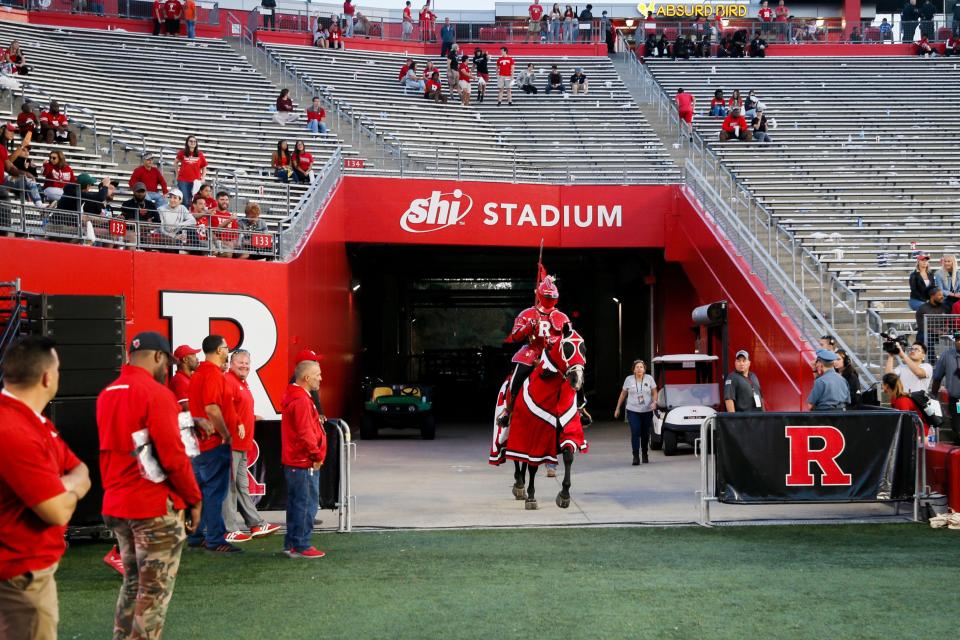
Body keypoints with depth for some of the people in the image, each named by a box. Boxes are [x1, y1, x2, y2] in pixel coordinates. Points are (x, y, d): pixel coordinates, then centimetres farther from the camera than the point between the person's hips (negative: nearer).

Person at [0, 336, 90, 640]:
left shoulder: (33, 422, 10)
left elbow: (82, 475, 10)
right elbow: (60, 512, -25)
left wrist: (64, 487, -11)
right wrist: (68, 490, -3)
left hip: (32, 565, 10)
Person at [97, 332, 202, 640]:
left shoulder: (106, 395, 10)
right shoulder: (156, 393, -15)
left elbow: (110, 452, 15)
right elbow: (173, 455, -17)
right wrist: (194, 499, -8)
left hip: (116, 504, 8)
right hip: (156, 505, -8)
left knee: (133, 583, 18)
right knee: (155, 590, 1)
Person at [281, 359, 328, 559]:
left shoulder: (293, 397, 16)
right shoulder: (301, 400, -18)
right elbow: (305, 433, -24)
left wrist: (315, 455, 16)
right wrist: (316, 455, -14)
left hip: (294, 462, 11)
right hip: (305, 464, -11)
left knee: (297, 503, 16)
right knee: (307, 504, -5)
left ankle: (291, 543, 22)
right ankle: (301, 546, -1)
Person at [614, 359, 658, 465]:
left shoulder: (649, 378, 1)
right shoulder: (628, 379, 2)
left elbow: (654, 393, 3)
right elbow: (623, 394, 9)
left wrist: (654, 402, -17)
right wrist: (617, 408, 10)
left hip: (647, 411, 1)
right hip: (633, 411, -1)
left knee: (645, 434, 9)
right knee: (635, 433, -13)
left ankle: (645, 454, 27)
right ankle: (636, 456, -14)